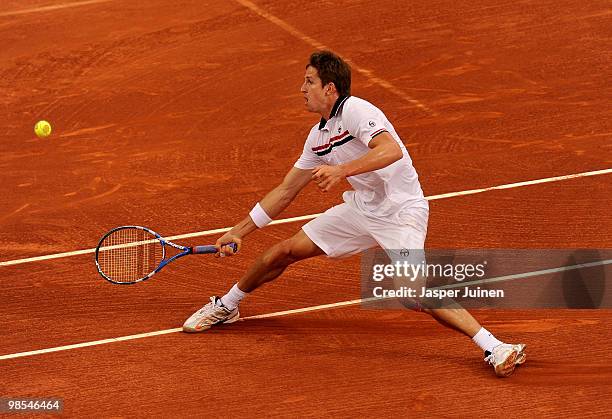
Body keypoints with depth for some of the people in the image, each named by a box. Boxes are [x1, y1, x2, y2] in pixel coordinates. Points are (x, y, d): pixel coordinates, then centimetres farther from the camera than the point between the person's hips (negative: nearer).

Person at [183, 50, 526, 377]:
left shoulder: (354, 111, -17)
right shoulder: (318, 136, 10)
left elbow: (392, 150, -35)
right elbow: (285, 192, 18)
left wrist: (341, 170, -42)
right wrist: (238, 232, 18)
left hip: (401, 211, -8)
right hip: (361, 207, 8)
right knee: (286, 251, 7)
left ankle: (493, 346, -26)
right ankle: (225, 308, 29)